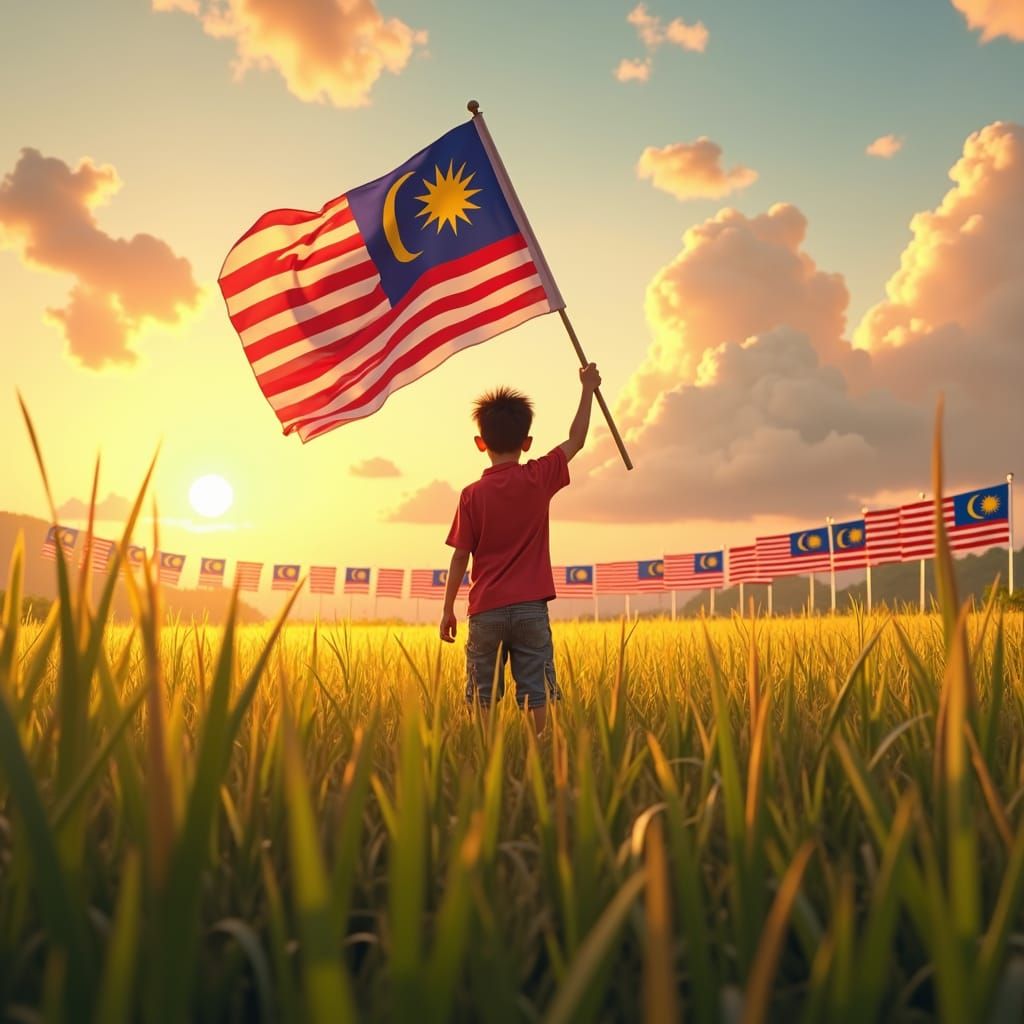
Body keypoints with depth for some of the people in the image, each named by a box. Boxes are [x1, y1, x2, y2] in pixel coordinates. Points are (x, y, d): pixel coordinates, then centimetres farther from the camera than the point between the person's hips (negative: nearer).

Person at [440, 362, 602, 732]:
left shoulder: (472, 494, -4)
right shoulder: (539, 478, -3)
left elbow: (460, 557, -3)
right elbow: (576, 440, 11)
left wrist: (447, 610, 6)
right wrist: (588, 389, 22)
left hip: (486, 611, 0)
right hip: (531, 608, 0)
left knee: (483, 700, 8)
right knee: (536, 696, 4)